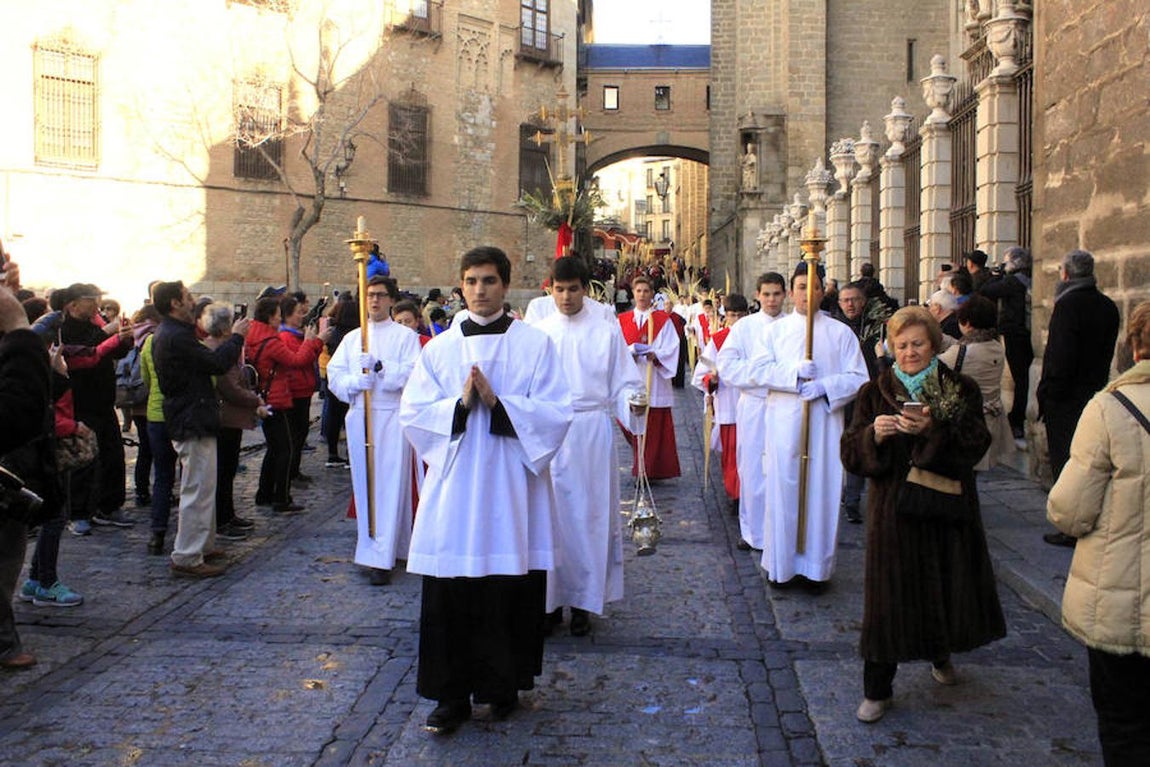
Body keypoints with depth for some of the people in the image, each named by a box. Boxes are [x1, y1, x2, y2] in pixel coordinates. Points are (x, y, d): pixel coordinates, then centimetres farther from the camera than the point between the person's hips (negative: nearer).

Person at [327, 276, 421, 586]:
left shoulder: (405, 336, 5)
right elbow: (334, 374, 8)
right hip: (359, 415, 4)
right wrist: (357, 381, -11)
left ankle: (382, 558, -10)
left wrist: (380, 367, -19)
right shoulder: (352, 338, 16)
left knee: (390, 484, -8)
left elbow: (412, 374, -8)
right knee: (364, 483, 7)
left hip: (392, 416, -4)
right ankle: (369, 546, 18)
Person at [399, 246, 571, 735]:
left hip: (512, 489, -1)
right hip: (454, 487, 2)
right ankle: (452, 694, 15)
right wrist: (460, 403, -13)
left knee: (511, 593, 5)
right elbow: (412, 413, 3)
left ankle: (504, 685, 24)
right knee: (450, 596, 2)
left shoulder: (535, 344, 2)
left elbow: (557, 414, -5)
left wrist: (498, 403, -16)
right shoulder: (439, 348, 8)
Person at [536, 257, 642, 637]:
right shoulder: (539, 332, 8)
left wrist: (632, 403, -18)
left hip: (591, 431, -2)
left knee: (589, 514, 2)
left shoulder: (606, 331, 1)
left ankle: (583, 600, 12)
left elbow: (624, 384, 1)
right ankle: (551, 597, 14)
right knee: (549, 514, 3)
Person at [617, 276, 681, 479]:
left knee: (655, 428, -3)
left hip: (654, 381, -2)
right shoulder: (623, 320, 12)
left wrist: (655, 355, -21)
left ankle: (651, 470, 3)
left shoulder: (663, 320, 6)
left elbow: (671, 347, -3)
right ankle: (639, 468, 15)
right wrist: (630, 351, -16)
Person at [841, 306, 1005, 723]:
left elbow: (975, 446, -11)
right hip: (894, 511, -1)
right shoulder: (875, 393, 4)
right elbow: (851, 455, -3)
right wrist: (874, 434, -23)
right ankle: (877, 690, 13)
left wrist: (932, 430, -26)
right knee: (889, 596, 0)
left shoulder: (961, 391, 2)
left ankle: (941, 653, 44)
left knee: (950, 589, 12)